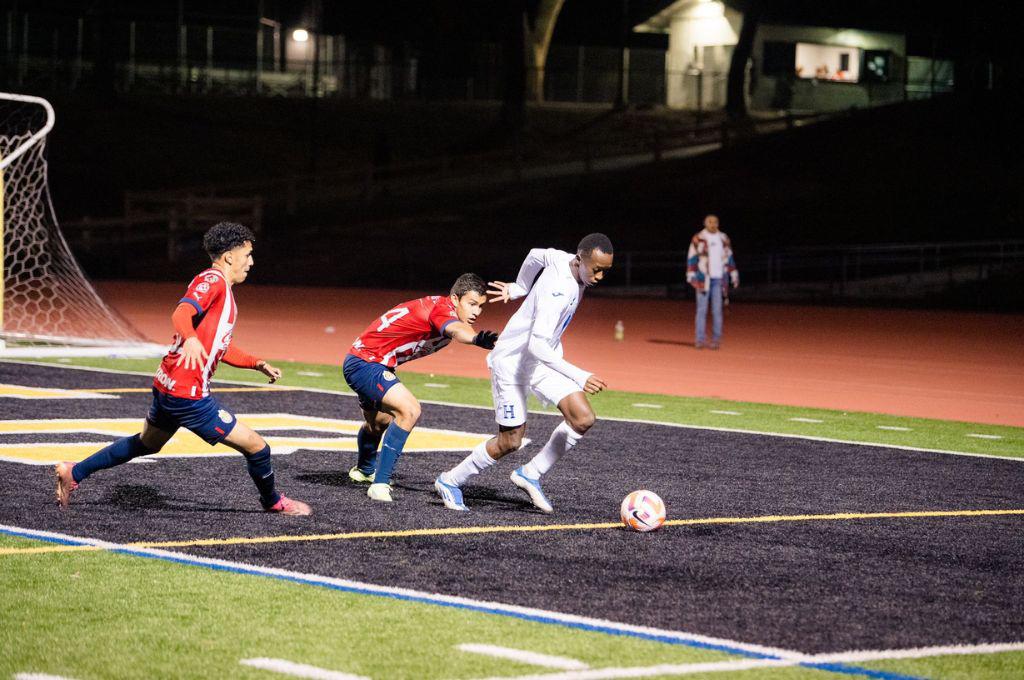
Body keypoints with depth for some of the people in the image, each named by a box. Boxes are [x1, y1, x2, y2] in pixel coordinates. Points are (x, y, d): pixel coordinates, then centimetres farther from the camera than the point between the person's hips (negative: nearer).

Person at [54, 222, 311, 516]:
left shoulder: (223, 290, 17)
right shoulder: (212, 281, -14)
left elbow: (220, 348, 25)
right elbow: (181, 313, -33)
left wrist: (258, 364, 17)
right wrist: (190, 339, -53)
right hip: (187, 394, -11)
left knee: (146, 444, 30)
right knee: (257, 447, -3)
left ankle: (73, 472, 34)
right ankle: (273, 502, 20)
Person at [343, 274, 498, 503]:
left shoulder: (437, 307, 4)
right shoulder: (442, 308, -29)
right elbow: (456, 330, -51)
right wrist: (478, 339, -69)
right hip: (366, 362, -11)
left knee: (379, 422, 34)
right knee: (409, 411, -29)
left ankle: (364, 470, 63)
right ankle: (379, 484, -24)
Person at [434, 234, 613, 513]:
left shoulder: (565, 260, -7)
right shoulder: (558, 291, -34)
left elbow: (536, 255, 15)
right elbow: (536, 345, -42)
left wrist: (519, 288, 31)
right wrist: (580, 377, -48)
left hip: (543, 360, 8)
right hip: (512, 362, -8)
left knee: (584, 418, -9)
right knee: (511, 441, 0)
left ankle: (530, 474, 5)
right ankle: (450, 481, 21)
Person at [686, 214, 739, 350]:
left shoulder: (724, 239, 10)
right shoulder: (698, 238, -1)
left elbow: (729, 258, 17)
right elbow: (692, 258, -1)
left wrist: (734, 276, 15)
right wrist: (691, 276, -8)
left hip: (719, 279, 3)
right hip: (703, 278, -3)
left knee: (717, 310, -1)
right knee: (702, 309, -3)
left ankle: (716, 339, 2)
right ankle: (700, 339, 0)